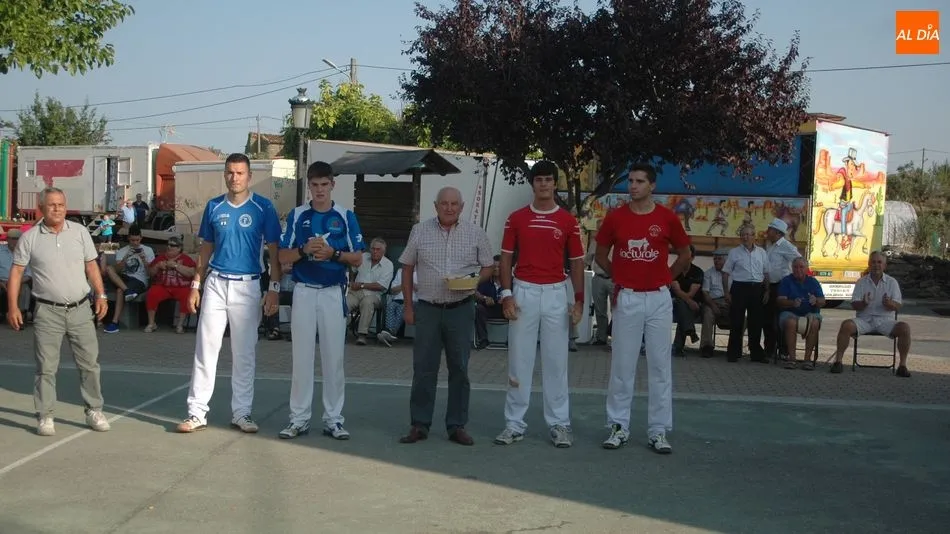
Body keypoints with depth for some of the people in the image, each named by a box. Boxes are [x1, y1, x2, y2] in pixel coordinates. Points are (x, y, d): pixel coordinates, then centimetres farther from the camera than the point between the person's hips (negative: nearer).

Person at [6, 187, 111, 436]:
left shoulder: (80, 232, 5)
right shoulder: (30, 238, -1)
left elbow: (91, 266, 10)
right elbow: (16, 272, 0)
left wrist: (101, 295, 1)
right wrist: (13, 307, -7)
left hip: (80, 309, 2)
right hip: (48, 312, -2)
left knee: (90, 362, 6)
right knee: (46, 366, 1)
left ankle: (94, 411, 18)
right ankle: (45, 417, 10)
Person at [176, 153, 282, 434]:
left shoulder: (263, 208, -2)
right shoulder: (214, 207, 7)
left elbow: (274, 251, -2)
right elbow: (206, 249, 13)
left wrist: (274, 289, -8)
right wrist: (196, 285, 8)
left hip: (248, 286, -2)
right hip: (215, 283, 2)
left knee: (244, 353, 5)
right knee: (205, 348, 0)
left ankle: (241, 413, 14)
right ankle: (197, 412, 4)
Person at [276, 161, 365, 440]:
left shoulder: (346, 217, 3)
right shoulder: (297, 215, 5)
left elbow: (358, 259, 2)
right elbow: (283, 256, 3)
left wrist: (334, 253, -15)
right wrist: (304, 250, -15)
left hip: (333, 293, 0)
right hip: (304, 292, 1)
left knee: (334, 357, 3)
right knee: (301, 356, 3)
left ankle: (333, 419, 10)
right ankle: (299, 418, 10)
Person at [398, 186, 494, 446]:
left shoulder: (476, 233, 3)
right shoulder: (420, 231, 3)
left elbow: (488, 267, 8)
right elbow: (407, 269, 8)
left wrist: (474, 281, -14)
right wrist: (408, 306, 4)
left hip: (461, 309, 0)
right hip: (427, 308, 0)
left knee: (459, 368, 5)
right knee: (423, 368, 2)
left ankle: (457, 425, 14)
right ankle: (419, 425, 10)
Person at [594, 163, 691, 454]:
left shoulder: (667, 218, -2)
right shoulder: (615, 218, 0)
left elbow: (685, 255, 10)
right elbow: (600, 254, 13)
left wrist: (665, 277, 7)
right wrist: (620, 277, 9)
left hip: (658, 299, 0)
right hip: (626, 299, 0)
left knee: (660, 365, 3)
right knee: (622, 365, 4)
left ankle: (658, 431, 10)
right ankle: (619, 426, 13)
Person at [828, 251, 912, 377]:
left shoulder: (892, 282, 8)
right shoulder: (861, 282, 9)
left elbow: (898, 307, 1)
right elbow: (854, 305, 3)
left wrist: (889, 304, -23)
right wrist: (863, 303, -21)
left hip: (885, 320, 0)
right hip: (864, 319, 0)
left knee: (904, 327, -27)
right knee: (846, 325, -30)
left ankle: (902, 365, -17)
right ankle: (838, 360, -22)